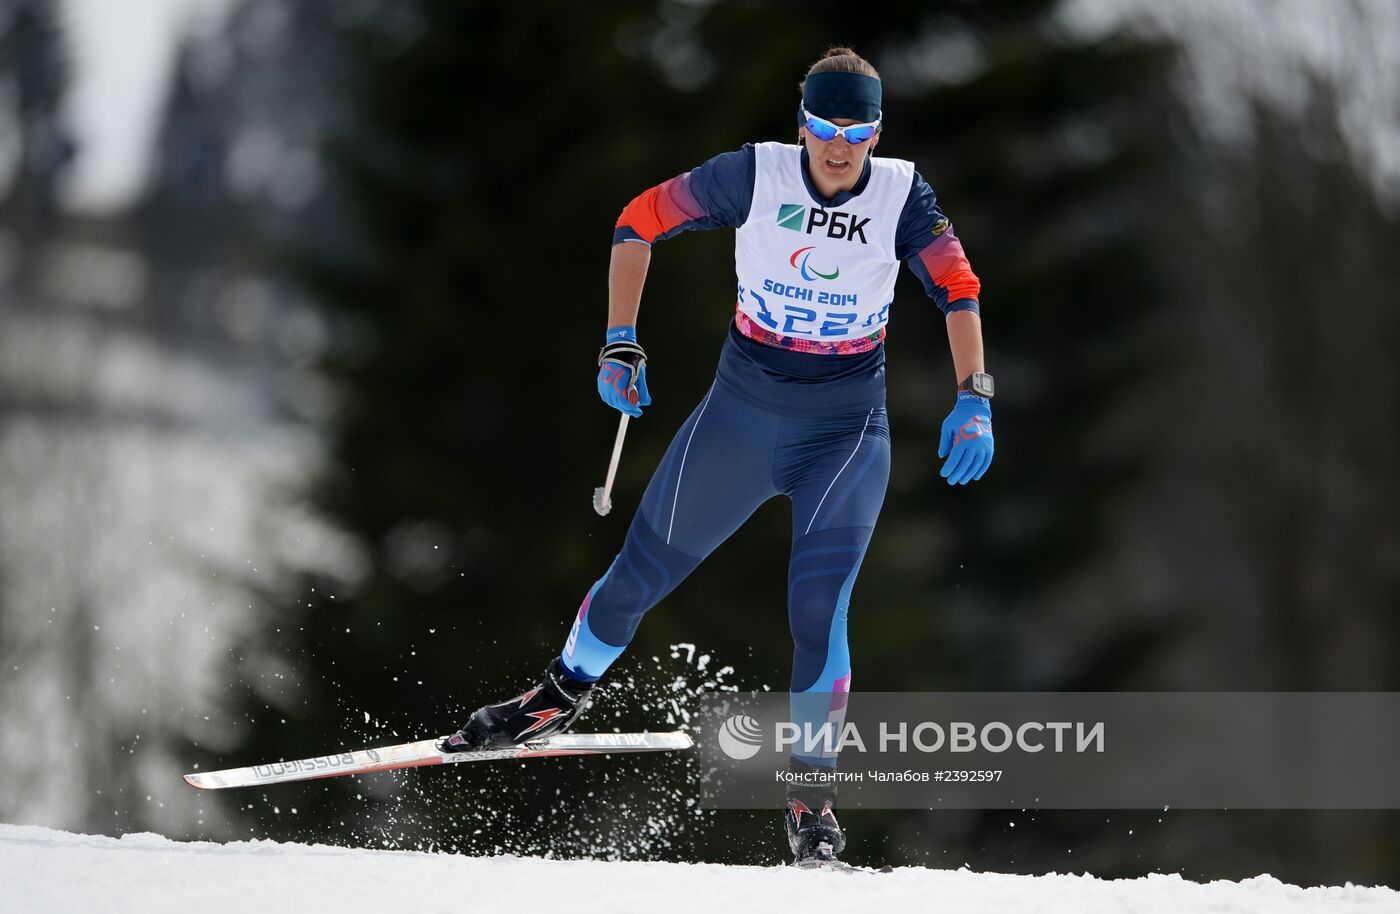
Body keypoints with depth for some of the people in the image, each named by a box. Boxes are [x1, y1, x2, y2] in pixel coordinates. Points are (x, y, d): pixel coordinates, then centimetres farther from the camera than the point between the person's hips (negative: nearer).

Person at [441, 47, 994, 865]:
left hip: (846, 428, -1)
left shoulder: (901, 195, -11)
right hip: (742, 407, 1)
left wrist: (972, 400, -22)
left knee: (820, 603, -17)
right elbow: (641, 222, -3)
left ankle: (813, 792, -6)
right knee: (645, 567, 7)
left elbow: (960, 292, -9)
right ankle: (563, 696, 33)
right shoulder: (757, 176, -12)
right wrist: (621, 343, -7)